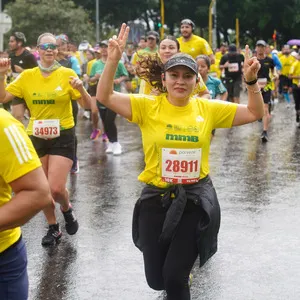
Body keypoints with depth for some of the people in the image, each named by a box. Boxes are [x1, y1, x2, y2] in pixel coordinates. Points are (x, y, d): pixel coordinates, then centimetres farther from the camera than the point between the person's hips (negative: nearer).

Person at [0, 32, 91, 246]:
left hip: (62, 137, -3)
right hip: (37, 137, 3)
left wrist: (81, 88, -25)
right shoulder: (27, 76, 0)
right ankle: (53, 228, 31)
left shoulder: (67, 74, -7)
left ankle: (67, 209, 23)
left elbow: (87, 104, -6)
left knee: (56, 188, -12)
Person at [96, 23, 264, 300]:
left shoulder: (208, 108, 0)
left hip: (196, 200, 0)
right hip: (157, 198, 1)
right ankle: (180, 259, 47)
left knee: (174, 277, -5)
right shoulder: (147, 106, -4)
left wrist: (251, 81, -12)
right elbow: (105, 97, -13)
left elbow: (254, 113, 4)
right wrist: (113, 60, -26)